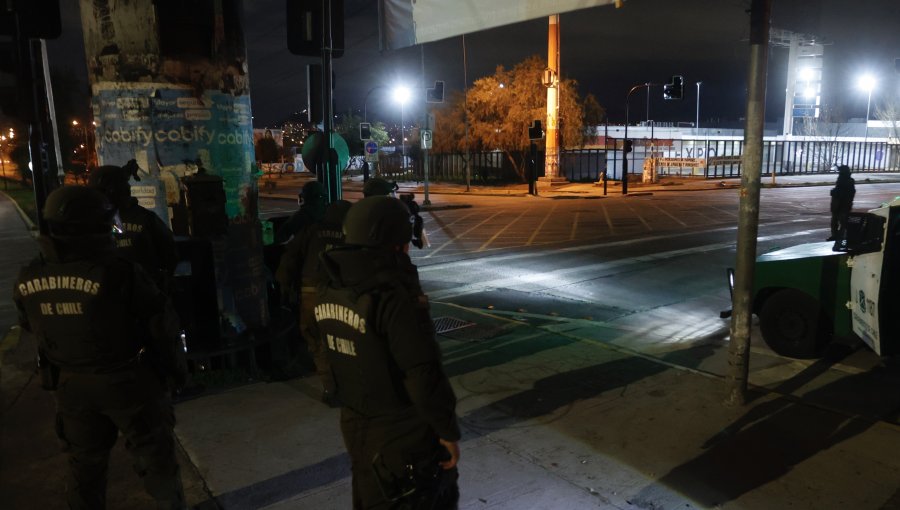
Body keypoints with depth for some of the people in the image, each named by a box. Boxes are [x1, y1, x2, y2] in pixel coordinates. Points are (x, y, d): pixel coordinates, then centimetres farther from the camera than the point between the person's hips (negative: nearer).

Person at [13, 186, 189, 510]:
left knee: (84, 460, 24)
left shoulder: (28, 280, -6)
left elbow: (34, 329, 10)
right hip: (126, 382, -5)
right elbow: (162, 325, -18)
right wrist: (177, 368, -3)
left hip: (70, 383, 5)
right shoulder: (118, 272, -24)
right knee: (154, 455, 14)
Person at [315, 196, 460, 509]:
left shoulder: (329, 290, -3)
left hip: (354, 424, 8)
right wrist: (447, 429, -16)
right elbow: (423, 374, -26)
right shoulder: (392, 296, -28)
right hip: (402, 432, -7)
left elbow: (336, 353, 6)